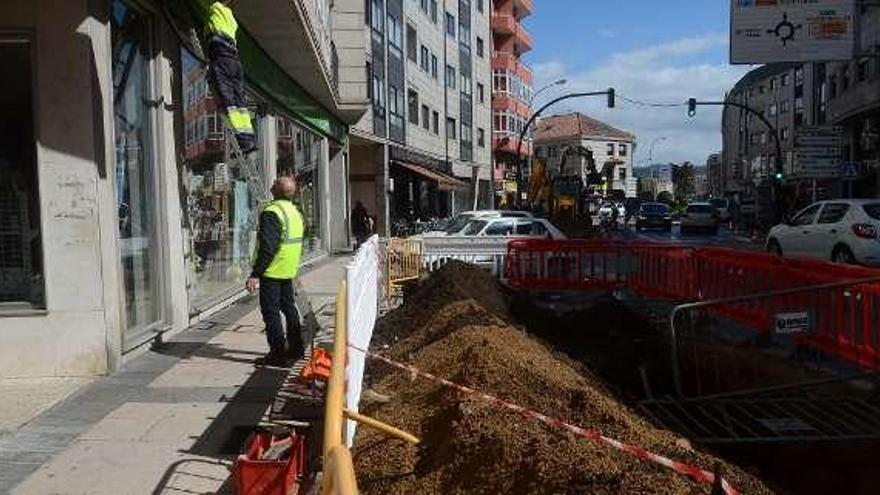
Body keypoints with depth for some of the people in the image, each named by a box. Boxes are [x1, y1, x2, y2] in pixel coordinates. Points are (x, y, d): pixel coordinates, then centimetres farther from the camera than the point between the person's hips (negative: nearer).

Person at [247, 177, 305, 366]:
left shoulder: (272, 212, -18)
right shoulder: (296, 212, 11)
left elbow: (268, 246, -24)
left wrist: (256, 274, -23)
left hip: (273, 271, -9)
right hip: (289, 270, 9)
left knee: (271, 311, -1)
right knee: (288, 307, 18)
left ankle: (278, 354, 1)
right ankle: (296, 348, 26)